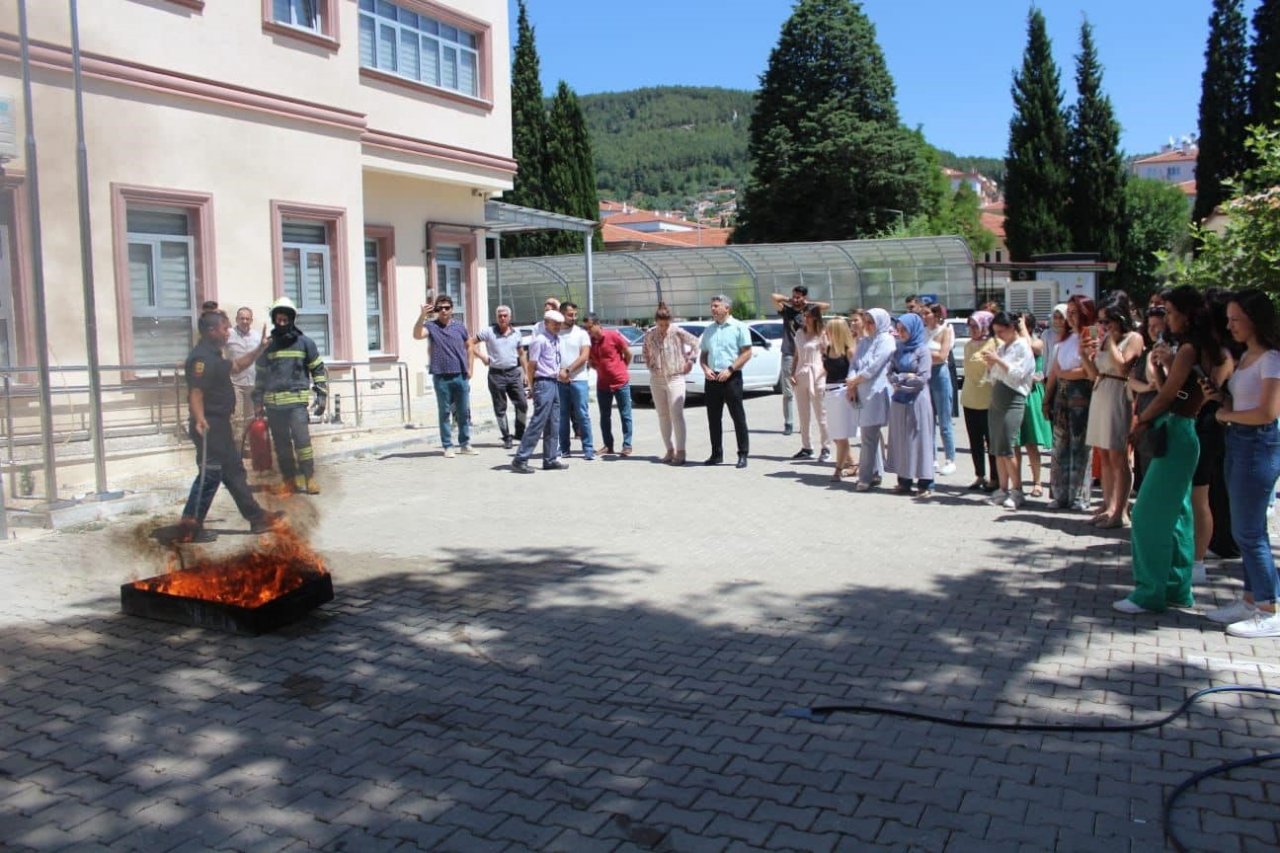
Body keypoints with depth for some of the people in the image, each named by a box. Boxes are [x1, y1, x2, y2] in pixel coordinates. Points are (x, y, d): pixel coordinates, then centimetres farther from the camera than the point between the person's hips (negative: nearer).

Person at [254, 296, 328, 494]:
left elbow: (318, 370, 6)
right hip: (273, 403, 4)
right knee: (281, 444, 7)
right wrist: (258, 400, 14)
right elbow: (260, 374, 19)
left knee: (302, 440, -14)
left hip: (297, 401, -4)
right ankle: (289, 481, 14)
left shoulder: (305, 343, 4)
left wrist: (321, 396, -1)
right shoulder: (268, 346, 12)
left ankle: (309, 480, -9)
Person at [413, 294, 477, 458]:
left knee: (464, 412, 8)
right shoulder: (431, 326, 0)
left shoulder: (459, 325, 9)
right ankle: (447, 446, 11)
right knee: (444, 412, 4)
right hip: (441, 377, -2)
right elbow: (417, 335, -19)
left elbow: (469, 347, 16)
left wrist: (469, 368, 7)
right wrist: (422, 315, -31)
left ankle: (465, 444, 19)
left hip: (461, 376, 3)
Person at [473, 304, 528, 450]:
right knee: (500, 409, 3)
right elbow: (471, 343, 1)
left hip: (514, 373, 2)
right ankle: (507, 438, 13)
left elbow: (521, 354, 16)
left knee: (522, 404, -2)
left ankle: (520, 433, 16)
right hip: (496, 374, -2)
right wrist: (483, 357, -7)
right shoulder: (488, 332, -2)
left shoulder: (516, 333, 8)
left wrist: (527, 373, 13)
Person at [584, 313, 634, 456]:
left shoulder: (613, 336, -12)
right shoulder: (589, 341, -1)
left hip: (621, 381, -4)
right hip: (602, 384, 4)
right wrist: (601, 369, 6)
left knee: (625, 415, 2)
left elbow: (628, 353, -2)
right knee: (604, 417, 8)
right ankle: (608, 446, 16)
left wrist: (620, 369, 8)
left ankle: (627, 445, 7)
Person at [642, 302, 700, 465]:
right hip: (656, 380, 4)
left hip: (675, 378, -4)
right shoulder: (649, 335, 1)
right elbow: (646, 353, 19)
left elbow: (695, 343, 2)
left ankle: (680, 452, -8)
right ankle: (670, 450, 16)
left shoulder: (677, 332, -9)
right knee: (663, 416, 7)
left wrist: (690, 360, 0)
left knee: (677, 415, -10)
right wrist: (651, 366, 8)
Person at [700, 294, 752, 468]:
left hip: (731, 378, -6)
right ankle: (716, 454, 16)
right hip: (712, 379, 6)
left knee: (738, 417, -3)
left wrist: (729, 369, -16)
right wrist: (705, 369, -1)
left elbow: (747, 353, -7)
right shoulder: (709, 330, 16)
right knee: (713, 418, 8)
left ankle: (743, 454, 1)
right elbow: (703, 354, 20)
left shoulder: (738, 327, -2)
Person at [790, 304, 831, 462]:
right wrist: (792, 374, 5)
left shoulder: (822, 335, -5)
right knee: (803, 415, 11)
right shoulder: (799, 333, 11)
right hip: (800, 376, 6)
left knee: (821, 414, -3)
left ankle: (826, 448, 3)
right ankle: (806, 448, 19)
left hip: (817, 376, -6)